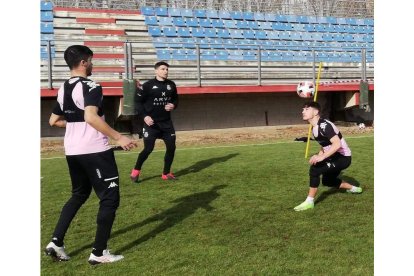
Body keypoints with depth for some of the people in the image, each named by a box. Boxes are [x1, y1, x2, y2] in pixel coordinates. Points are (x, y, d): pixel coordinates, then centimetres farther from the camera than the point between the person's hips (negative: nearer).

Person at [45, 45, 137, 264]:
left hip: (72, 151, 9)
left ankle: (56, 242, 18)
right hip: (94, 151, -8)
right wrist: (118, 137, -26)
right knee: (109, 198, 3)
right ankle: (98, 253, 6)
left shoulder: (63, 89, 11)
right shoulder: (91, 87, -14)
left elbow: (54, 121, 19)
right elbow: (91, 117, -30)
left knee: (79, 194, 24)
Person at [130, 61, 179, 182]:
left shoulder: (171, 85, 5)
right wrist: (144, 116, -17)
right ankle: (136, 170, 19)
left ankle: (166, 173, 19)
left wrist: (173, 105, -5)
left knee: (171, 147, 2)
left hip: (166, 122, 5)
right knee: (148, 149, -5)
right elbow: (138, 102, -7)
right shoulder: (148, 85, -9)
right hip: (151, 122, -5)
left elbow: (175, 99, 18)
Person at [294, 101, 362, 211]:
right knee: (327, 181, 25)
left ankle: (309, 202, -15)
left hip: (343, 157, -10)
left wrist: (322, 157, -37)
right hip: (335, 157, 10)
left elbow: (337, 144, -34)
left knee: (314, 169, -24)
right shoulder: (314, 128, 6)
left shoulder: (324, 125, -24)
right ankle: (353, 188, 43)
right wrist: (318, 156, 0)